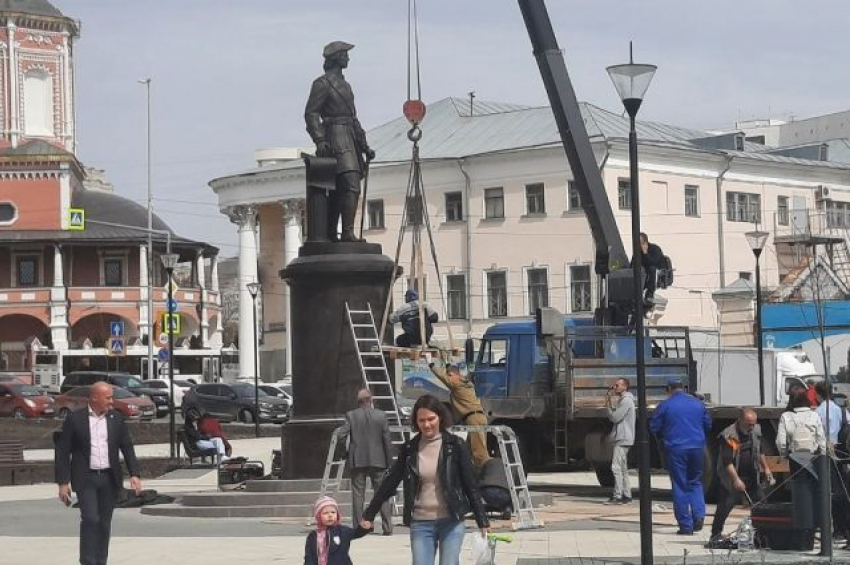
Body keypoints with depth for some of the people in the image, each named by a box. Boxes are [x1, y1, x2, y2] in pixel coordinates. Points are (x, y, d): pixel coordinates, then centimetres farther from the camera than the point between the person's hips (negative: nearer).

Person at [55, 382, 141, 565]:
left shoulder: (116, 419, 6)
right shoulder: (75, 419, -4)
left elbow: (127, 448, 7)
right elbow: (62, 452, -3)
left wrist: (134, 474, -5)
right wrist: (63, 482, -9)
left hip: (109, 479, 4)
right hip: (85, 479, -4)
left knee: (104, 524, 7)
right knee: (90, 519, -14)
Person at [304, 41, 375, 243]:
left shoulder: (344, 84, 23)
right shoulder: (322, 83, -4)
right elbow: (310, 114, -11)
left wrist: (364, 146, 24)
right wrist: (319, 140, -24)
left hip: (349, 140, 9)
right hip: (335, 138, -9)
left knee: (339, 189, 6)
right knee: (351, 186, -19)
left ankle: (330, 234, 7)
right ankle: (348, 232, -25)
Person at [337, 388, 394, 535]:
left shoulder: (351, 416, -3)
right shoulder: (381, 416, -1)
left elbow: (341, 436, -9)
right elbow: (387, 441, -1)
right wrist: (389, 462, 5)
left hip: (357, 461, 0)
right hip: (377, 461, 0)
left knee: (358, 494, 4)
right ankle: (387, 527, 2)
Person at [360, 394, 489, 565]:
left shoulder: (455, 446, -2)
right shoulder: (409, 448, 5)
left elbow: (470, 485, 1)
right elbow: (390, 483, 12)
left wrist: (482, 521, -1)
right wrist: (368, 515, 13)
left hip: (451, 522, -2)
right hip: (421, 523, 2)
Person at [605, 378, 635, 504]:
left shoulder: (626, 401, -14)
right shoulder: (622, 400, 19)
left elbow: (615, 418, -18)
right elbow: (613, 418, 17)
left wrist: (609, 405, -4)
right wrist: (610, 405, 8)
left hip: (623, 439, -11)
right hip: (621, 438, 11)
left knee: (616, 467, -13)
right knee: (623, 468, 13)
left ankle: (617, 496, -16)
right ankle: (626, 495, 16)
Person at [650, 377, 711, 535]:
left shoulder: (664, 406, -3)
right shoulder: (697, 404, 8)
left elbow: (654, 428, -1)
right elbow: (708, 425, 14)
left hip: (675, 449, -3)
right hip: (696, 447, 3)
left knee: (680, 486, 2)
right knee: (695, 483, 18)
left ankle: (686, 526, 0)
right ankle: (699, 515, -3)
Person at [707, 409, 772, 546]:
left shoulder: (756, 431, 4)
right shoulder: (728, 436, -19)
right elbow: (727, 461, -24)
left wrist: (765, 468, 18)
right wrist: (736, 479, -32)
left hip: (752, 477, 7)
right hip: (731, 478, -7)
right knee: (725, 506, -12)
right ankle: (716, 535, -6)